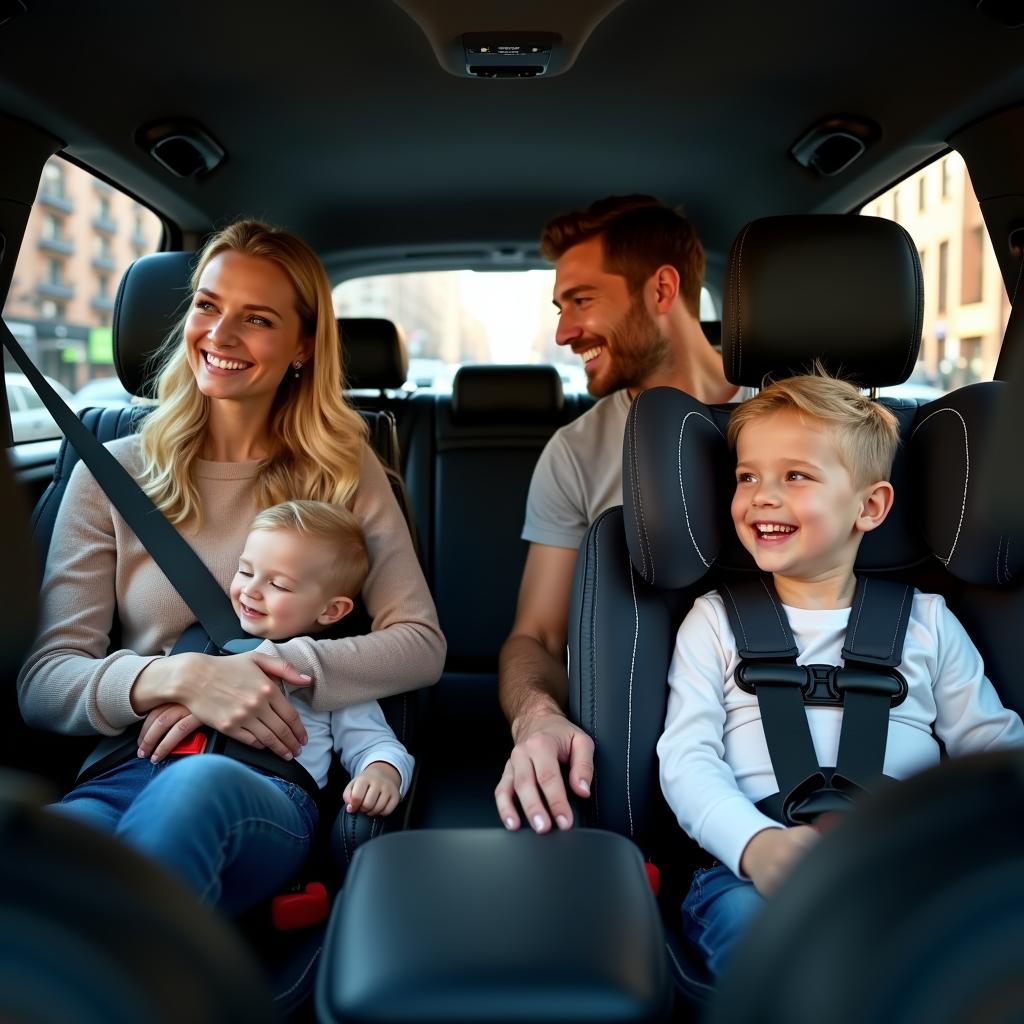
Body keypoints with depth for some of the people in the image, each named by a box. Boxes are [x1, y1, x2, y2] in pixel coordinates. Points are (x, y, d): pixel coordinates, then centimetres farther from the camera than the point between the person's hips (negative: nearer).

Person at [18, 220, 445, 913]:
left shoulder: (344, 471, 11)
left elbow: (422, 644, 3)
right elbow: (43, 683, 2)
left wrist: (282, 665, -14)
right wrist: (176, 677, -18)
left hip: (271, 793, 1)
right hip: (125, 773, 0)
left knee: (200, 785, -37)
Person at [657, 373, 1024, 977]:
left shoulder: (926, 620, 19)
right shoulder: (717, 620, 15)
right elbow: (687, 756, 3)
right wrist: (755, 843, -18)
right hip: (751, 866, -1)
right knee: (747, 921, -36)